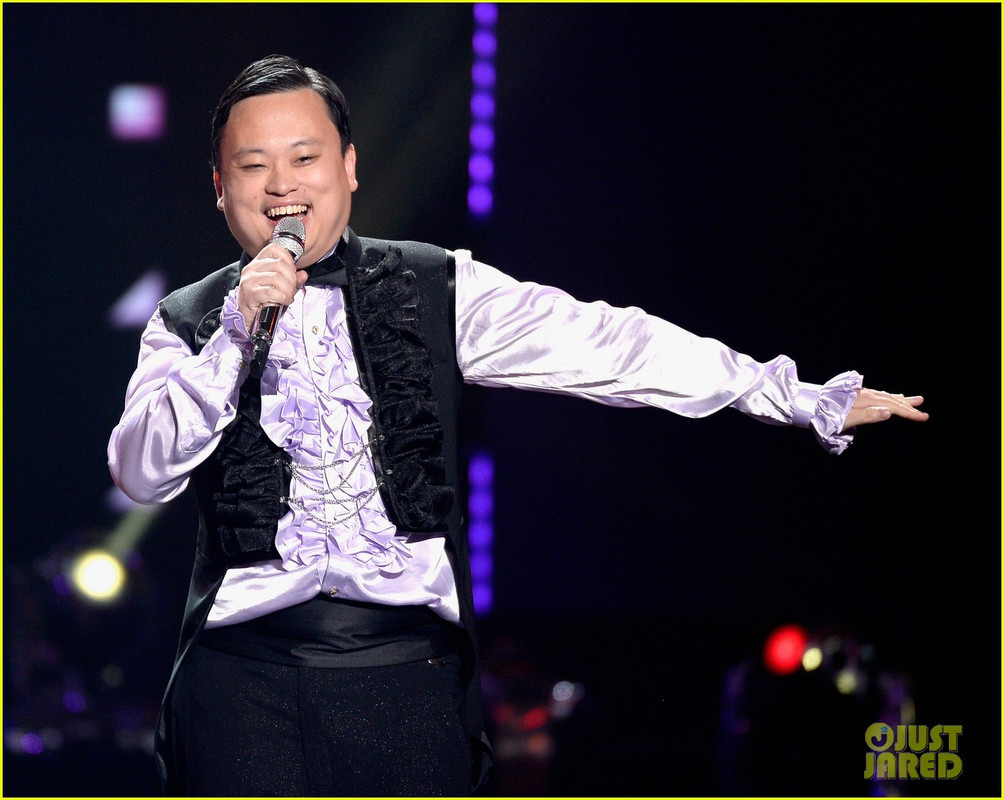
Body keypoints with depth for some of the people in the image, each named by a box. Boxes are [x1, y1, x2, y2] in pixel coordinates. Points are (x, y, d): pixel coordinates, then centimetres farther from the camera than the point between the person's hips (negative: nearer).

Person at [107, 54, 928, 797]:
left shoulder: (436, 291, 8)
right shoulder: (188, 323, 10)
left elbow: (597, 344, 3)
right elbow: (142, 473, -2)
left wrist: (805, 399, -2)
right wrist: (237, 331, -12)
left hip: (407, 665, 0)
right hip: (244, 668, 0)